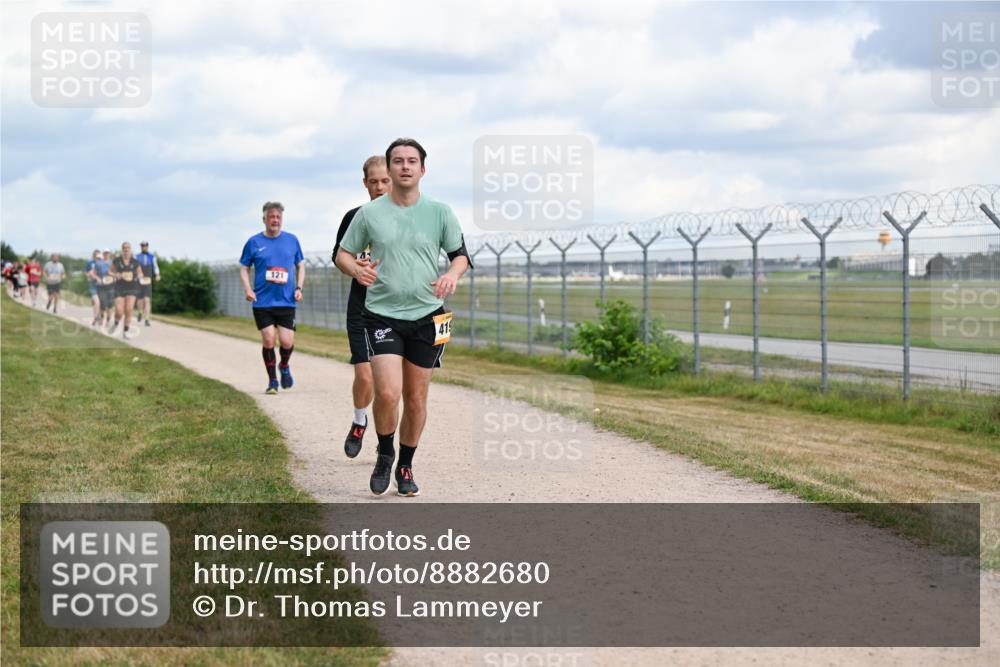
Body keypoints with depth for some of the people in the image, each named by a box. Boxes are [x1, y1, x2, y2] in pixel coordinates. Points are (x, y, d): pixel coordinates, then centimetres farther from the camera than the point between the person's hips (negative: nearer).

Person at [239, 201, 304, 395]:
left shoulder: (292, 240, 7)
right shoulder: (254, 242, 3)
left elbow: (300, 265, 17)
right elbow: (244, 268, 10)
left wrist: (299, 288, 3)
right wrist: (247, 289, -6)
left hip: (286, 301, 1)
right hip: (262, 301, -1)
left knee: (286, 342, -6)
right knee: (268, 340, -7)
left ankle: (284, 366, 28)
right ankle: (272, 381, 10)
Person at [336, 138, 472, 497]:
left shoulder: (440, 212, 2)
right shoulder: (368, 213, 1)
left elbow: (460, 254, 12)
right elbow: (343, 254, 10)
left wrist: (451, 275, -11)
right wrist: (357, 270, -12)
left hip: (427, 316, 1)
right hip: (381, 315, -1)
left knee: (415, 397, 6)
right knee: (387, 393, -15)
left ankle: (406, 467, 24)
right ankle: (384, 455, 12)